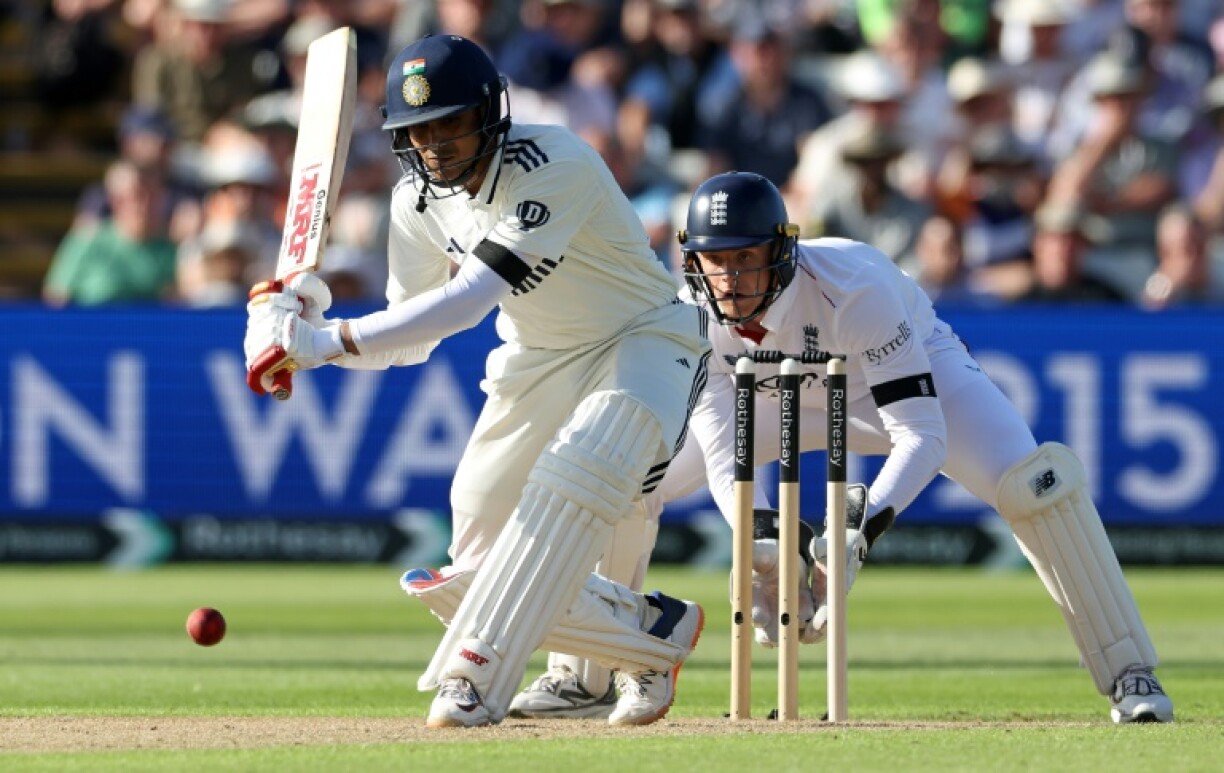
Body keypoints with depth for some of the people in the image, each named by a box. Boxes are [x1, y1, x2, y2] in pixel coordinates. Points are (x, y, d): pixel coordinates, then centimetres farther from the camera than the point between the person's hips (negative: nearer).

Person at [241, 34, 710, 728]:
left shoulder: (557, 165, -30)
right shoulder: (420, 201, -7)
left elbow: (467, 301, -36)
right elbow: (410, 340, -3)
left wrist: (331, 341, -40)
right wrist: (308, 332, -22)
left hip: (646, 339, -7)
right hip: (537, 360, 7)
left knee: (575, 478, -37)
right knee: (475, 576, 1)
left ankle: (476, 675, -35)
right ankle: (653, 633, 19)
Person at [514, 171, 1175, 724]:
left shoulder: (854, 290, -40)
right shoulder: (691, 314, -28)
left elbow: (922, 434, -41)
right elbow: (721, 452, -26)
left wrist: (862, 529, -55)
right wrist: (763, 550, -43)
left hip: (913, 370, -4)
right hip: (785, 394, 4)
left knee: (1037, 481, -29)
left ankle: (1128, 674, -19)